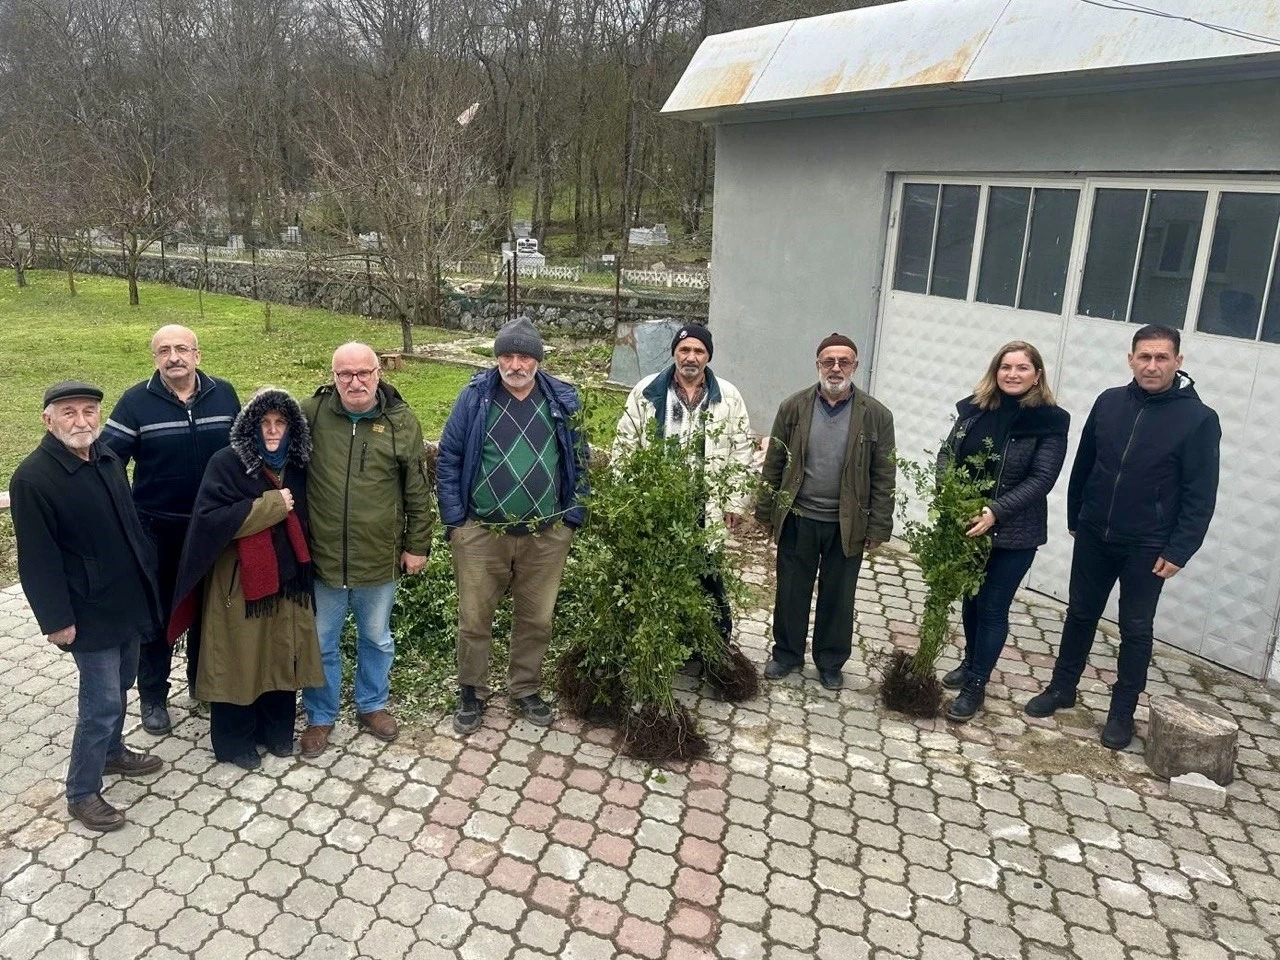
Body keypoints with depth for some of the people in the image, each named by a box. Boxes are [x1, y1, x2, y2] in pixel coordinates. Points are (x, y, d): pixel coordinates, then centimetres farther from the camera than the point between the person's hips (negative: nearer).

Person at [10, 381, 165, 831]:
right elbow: (37, 558, -17)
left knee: (119, 685, 22)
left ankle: (112, 752, 44)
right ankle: (81, 792, 16)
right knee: (102, 702, -1)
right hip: (90, 611, -7)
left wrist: (150, 572, 15)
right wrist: (56, 619, -16)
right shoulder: (32, 478, -19)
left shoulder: (107, 458, 3)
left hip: (128, 598, 7)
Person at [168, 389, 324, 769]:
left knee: (282, 656, 14)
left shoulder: (296, 465, 3)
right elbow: (211, 518, -21)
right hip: (239, 582, -4)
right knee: (239, 662, 7)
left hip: (286, 578, 5)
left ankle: (278, 731, 32)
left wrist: (304, 568, 4)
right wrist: (270, 506, -20)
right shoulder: (227, 463, -12)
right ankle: (234, 741, 25)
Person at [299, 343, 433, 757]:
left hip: (380, 558, 1)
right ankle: (320, 716, 36)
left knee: (377, 639, 20)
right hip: (321, 556, 0)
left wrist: (417, 545, 1)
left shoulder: (402, 421, -6)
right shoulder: (311, 413, -7)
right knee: (321, 643, 16)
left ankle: (372, 705, 42)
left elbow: (418, 491, 0)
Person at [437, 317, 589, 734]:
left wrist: (572, 518, 2)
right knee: (474, 618, 9)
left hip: (546, 536, 2)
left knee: (537, 620, 13)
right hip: (480, 533, -1)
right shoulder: (474, 397, -4)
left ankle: (525, 689, 35)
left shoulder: (563, 400, 1)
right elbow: (448, 459, -1)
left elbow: (579, 462, 6)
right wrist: (454, 520, -5)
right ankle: (471, 692, 30)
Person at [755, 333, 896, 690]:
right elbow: (774, 463, 2)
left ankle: (830, 662, 30)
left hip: (848, 525, -1)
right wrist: (766, 512, 2)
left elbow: (884, 477, -3)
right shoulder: (794, 407, -2)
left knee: (838, 597, 12)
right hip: (798, 519, 1)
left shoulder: (876, 415, -5)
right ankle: (786, 654, 31)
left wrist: (878, 527, -4)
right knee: (791, 592, 12)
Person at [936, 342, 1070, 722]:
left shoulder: (1050, 421, -10)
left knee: (992, 608, 3)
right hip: (966, 525, 4)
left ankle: (976, 685, 16)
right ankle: (971, 664, 38)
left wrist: (995, 511, -27)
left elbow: (1042, 479, -16)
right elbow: (948, 452, 3)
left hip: (1014, 533, -4)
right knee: (970, 599, 18)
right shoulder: (974, 408, 1)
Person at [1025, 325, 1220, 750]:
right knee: (1080, 614, 15)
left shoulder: (1199, 419, -11)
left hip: (1148, 547, -3)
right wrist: (1074, 518, 12)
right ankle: (1062, 687, 31)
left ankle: (1123, 711, 22)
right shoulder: (1109, 402, -1)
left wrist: (1178, 550, -13)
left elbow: (1200, 496, -10)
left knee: (1136, 629, 9)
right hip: (1094, 536, 4)